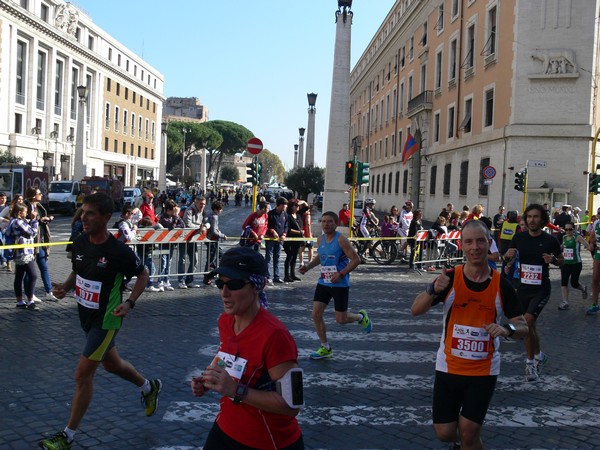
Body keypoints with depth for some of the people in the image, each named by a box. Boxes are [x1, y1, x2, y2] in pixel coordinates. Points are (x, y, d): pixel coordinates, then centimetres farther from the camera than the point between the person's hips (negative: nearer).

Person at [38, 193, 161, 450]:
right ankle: (149, 388, 50)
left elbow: (143, 275, -8)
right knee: (112, 364, 24)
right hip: (87, 317, 8)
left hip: (106, 320, -7)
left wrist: (129, 303, -19)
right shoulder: (79, 243, -4)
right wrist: (65, 288, -6)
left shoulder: (119, 251, -22)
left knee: (83, 375, -4)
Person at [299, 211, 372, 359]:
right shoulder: (320, 239, 4)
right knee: (316, 314, -2)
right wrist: (308, 266, 6)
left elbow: (356, 259, -16)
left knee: (341, 319, 2)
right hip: (323, 283, 6)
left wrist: (341, 274, -24)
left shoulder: (341, 240, -16)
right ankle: (325, 348, 14)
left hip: (340, 285, -6)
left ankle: (361, 317, 35)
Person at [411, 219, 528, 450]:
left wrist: (507, 329, -26)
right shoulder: (450, 278, -8)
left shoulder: (501, 285, -7)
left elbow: (522, 327, -3)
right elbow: (416, 310, -13)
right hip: (448, 367, 1)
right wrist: (433, 290, -33)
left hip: (484, 371, 0)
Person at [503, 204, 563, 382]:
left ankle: (531, 361, -4)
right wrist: (508, 255, -13)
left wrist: (553, 259, -15)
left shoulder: (550, 240, -7)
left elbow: (561, 260, 7)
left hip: (541, 289, -4)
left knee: (527, 321, -20)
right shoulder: (519, 237, -1)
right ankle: (538, 356, 37)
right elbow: (508, 260, 10)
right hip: (522, 287, 4)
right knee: (530, 325, 15)